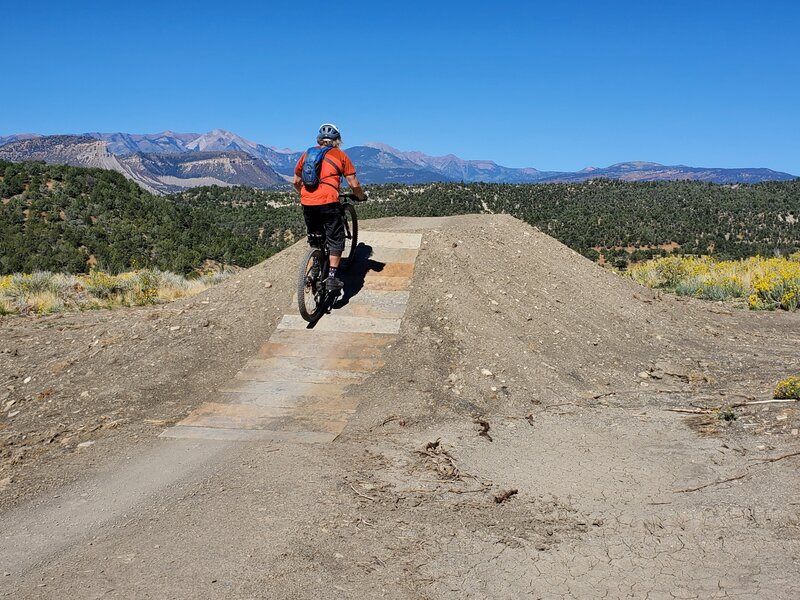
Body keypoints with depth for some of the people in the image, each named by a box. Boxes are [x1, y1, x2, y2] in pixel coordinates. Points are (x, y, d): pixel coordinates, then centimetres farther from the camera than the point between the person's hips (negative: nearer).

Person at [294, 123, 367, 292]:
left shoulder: (307, 153, 16)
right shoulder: (340, 155, 6)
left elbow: (296, 181, 21)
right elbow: (354, 184, 3)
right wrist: (361, 196, 21)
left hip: (307, 203, 4)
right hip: (328, 202, -4)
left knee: (314, 238, 24)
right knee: (335, 240, 8)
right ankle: (332, 278, 0)